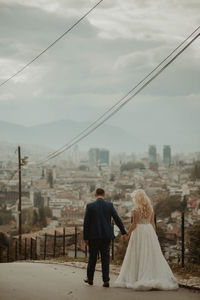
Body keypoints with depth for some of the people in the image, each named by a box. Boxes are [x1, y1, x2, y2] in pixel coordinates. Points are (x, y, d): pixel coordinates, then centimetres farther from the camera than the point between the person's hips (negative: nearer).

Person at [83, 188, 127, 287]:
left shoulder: (90, 206, -6)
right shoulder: (109, 205, 0)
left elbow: (86, 222, -6)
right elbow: (117, 219, -1)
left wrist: (85, 237, 0)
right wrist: (123, 232, 4)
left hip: (94, 236, -1)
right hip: (106, 236, 1)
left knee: (92, 257, 12)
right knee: (105, 258, 6)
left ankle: (90, 278, 25)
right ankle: (106, 280, 4)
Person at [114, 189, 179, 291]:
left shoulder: (136, 209, -10)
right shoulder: (150, 208, 7)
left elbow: (134, 223, -12)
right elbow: (152, 223, 8)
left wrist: (128, 233, -1)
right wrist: (154, 235, 14)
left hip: (139, 231, -5)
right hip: (149, 231, 5)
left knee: (138, 256, 0)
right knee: (152, 255, 6)